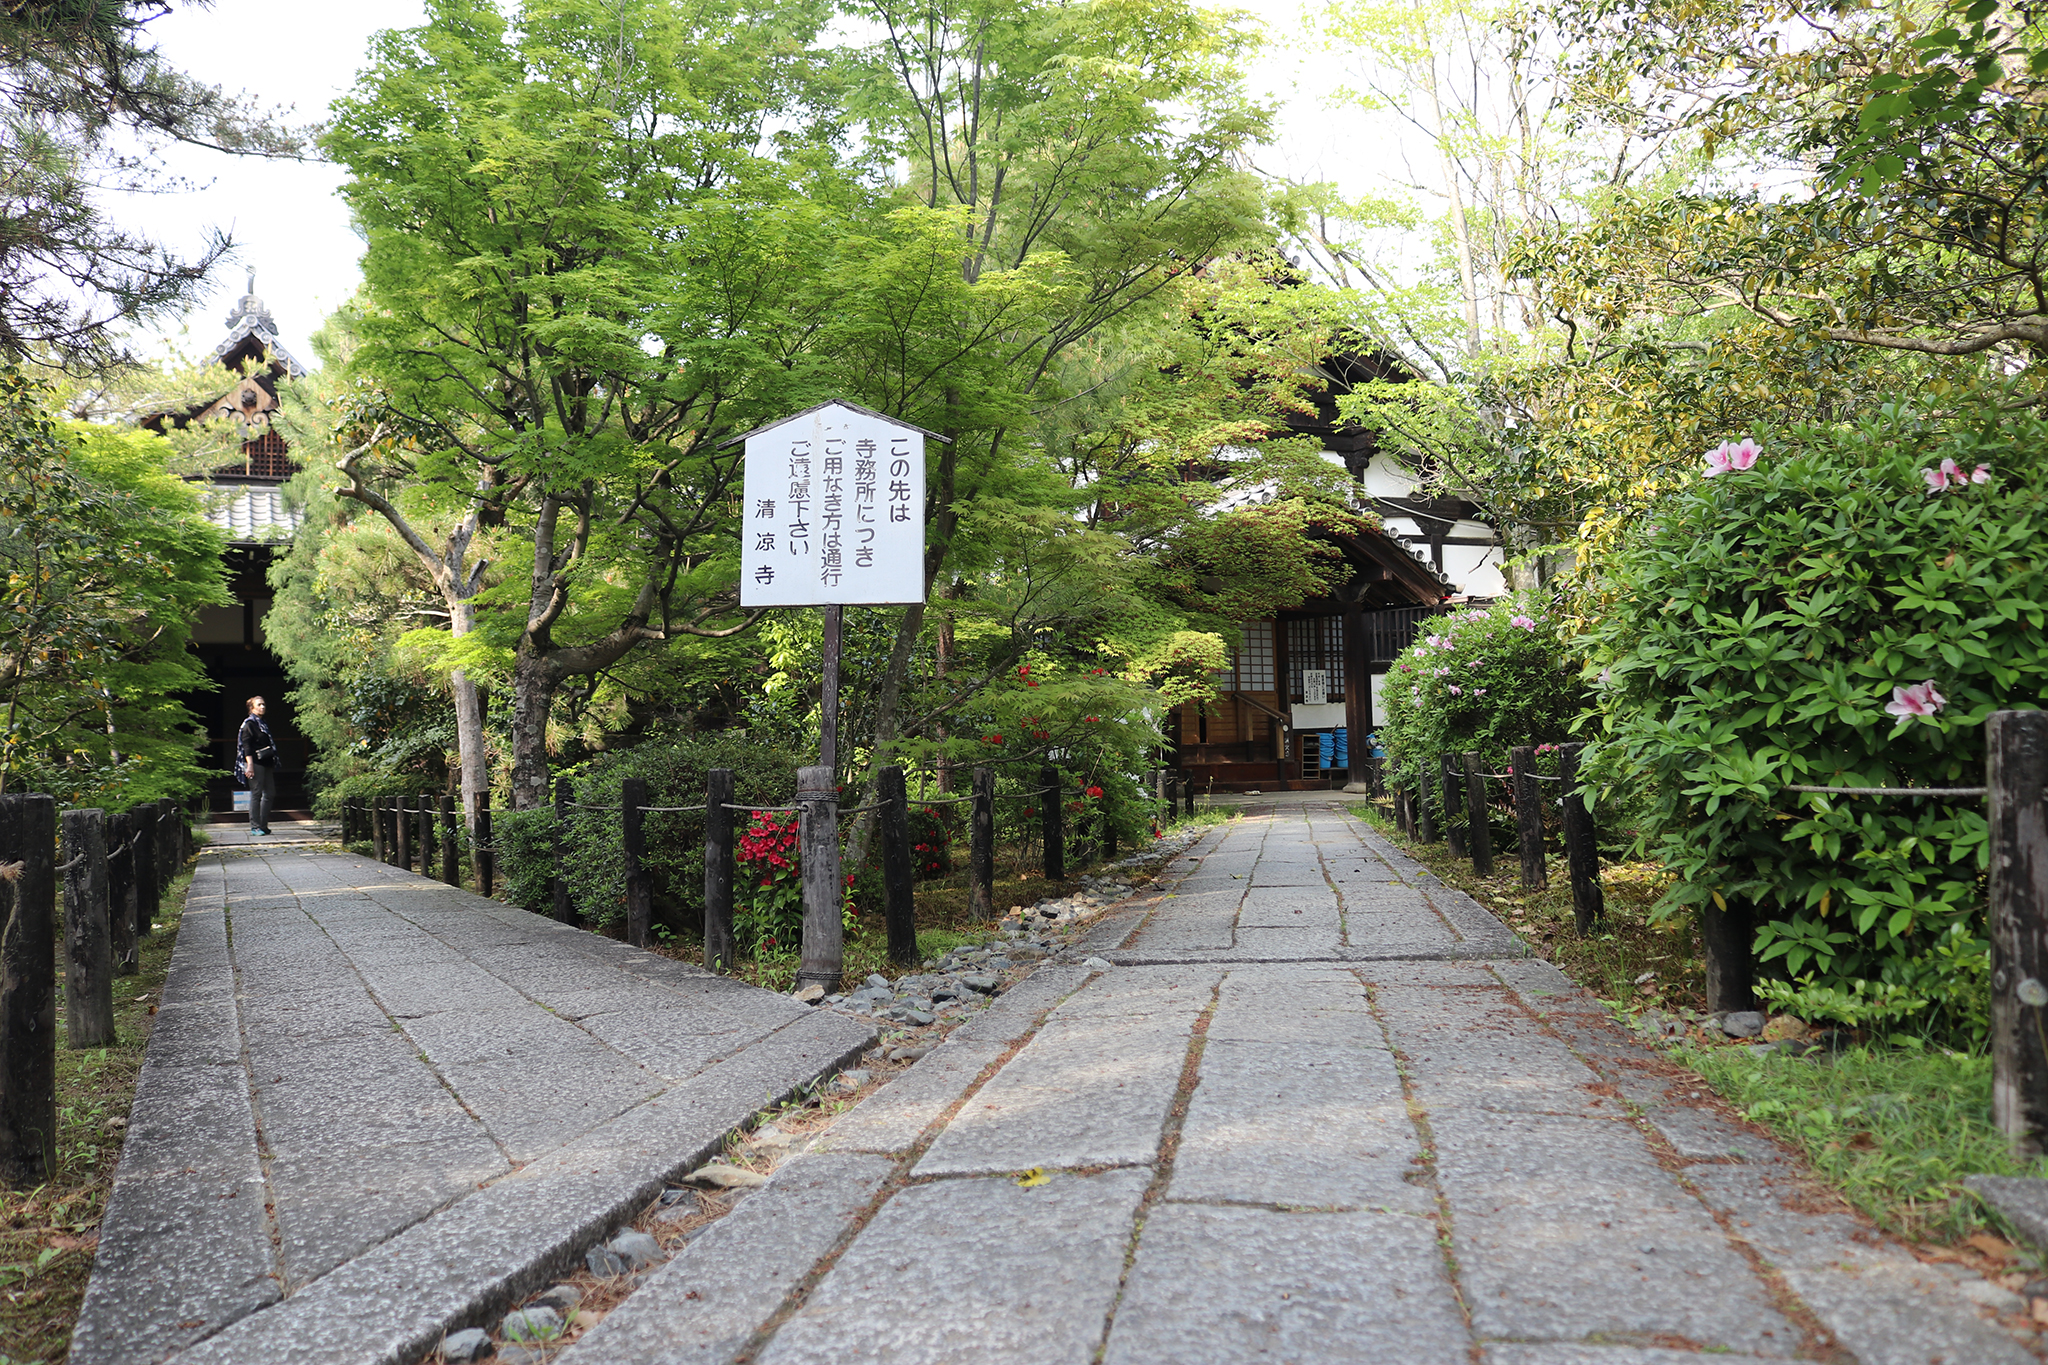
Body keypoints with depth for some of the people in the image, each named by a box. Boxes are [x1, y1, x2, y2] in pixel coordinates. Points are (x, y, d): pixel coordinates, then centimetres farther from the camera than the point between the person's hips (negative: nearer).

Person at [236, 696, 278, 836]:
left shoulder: (263, 724, 19)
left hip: (266, 763, 9)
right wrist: (249, 765, -20)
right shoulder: (249, 724, -5)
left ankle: (263, 825, 14)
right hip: (256, 763, -9)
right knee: (256, 794, -7)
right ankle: (255, 827, -3)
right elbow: (246, 746, -12)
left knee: (270, 793, 8)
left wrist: (273, 764, 19)